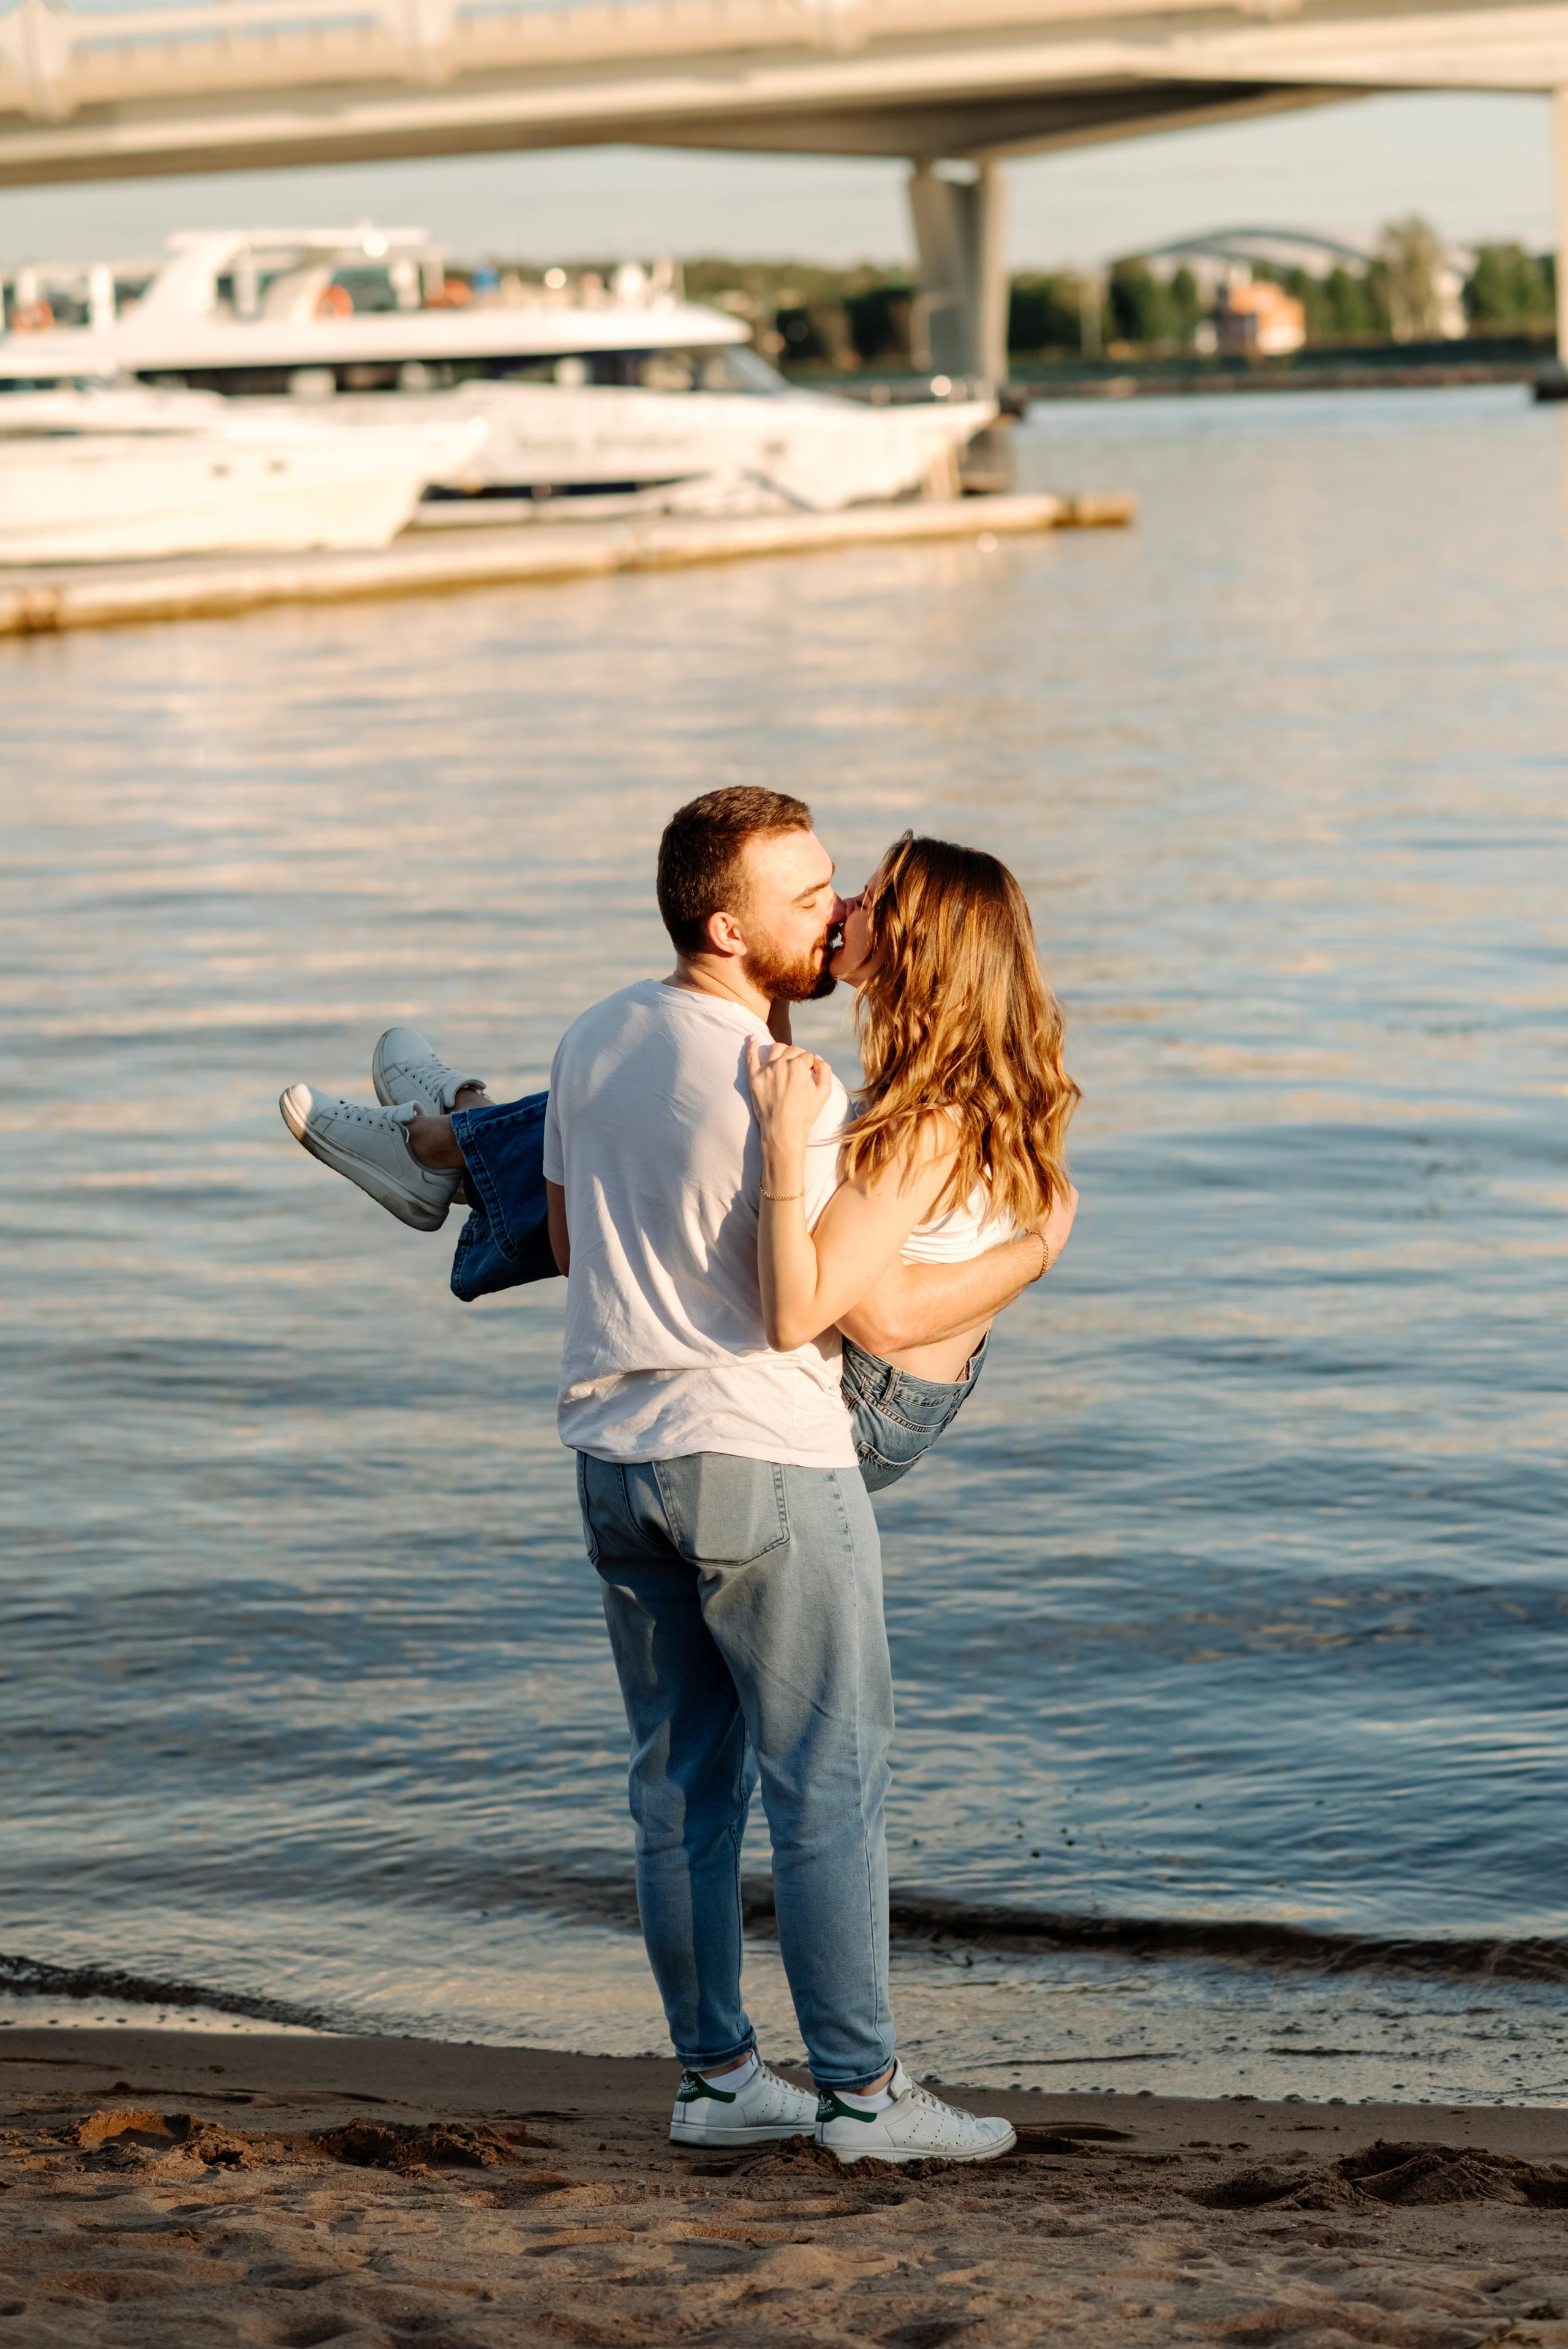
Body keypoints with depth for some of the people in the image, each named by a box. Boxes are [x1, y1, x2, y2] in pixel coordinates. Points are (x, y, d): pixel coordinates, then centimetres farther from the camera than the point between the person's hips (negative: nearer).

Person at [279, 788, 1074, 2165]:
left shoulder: (598, 1039, 5)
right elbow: (885, 1314, -19)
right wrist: (1037, 1247, -4)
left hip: (614, 1445, 8)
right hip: (762, 1457, -7)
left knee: (681, 1781, 12)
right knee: (829, 1780, 1)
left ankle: (717, 2078, 18)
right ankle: (863, 2091, 4)